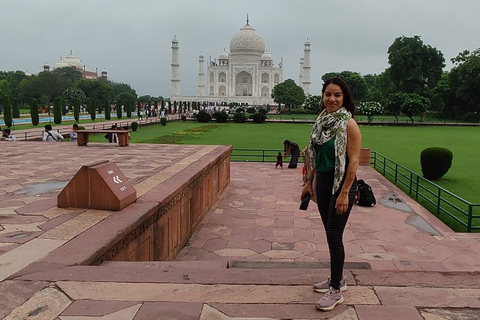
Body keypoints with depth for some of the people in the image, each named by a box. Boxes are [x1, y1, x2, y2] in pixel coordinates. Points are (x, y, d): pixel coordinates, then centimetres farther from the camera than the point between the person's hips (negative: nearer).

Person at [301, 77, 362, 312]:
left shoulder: (348, 124, -14)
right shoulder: (322, 120, 7)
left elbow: (353, 161, -17)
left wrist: (344, 193, -20)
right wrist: (309, 182, 14)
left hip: (341, 184, -7)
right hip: (323, 182, 7)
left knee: (334, 235, -3)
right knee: (330, 233, 15)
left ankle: (336, 291, 10)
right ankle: (337, 278, 32)